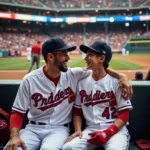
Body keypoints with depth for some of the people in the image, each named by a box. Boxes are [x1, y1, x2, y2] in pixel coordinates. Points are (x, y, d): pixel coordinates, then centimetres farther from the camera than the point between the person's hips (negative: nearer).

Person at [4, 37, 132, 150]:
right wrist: (14, 136, -20)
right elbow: (17, 112, -3)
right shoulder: (30, 80, -6)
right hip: (33, 128, 1)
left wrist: (121, 76, -11)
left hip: (59, 129, 0)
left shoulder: (73, 75, -3)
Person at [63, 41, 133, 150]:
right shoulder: (82, 82, 8)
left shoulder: (116, 81, -4)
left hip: (115, 129, -2)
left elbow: (124, 114, -5)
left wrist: (107, 133, -16)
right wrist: (78, 130, -2)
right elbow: (77, 110, 15)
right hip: (91, 130, 3)